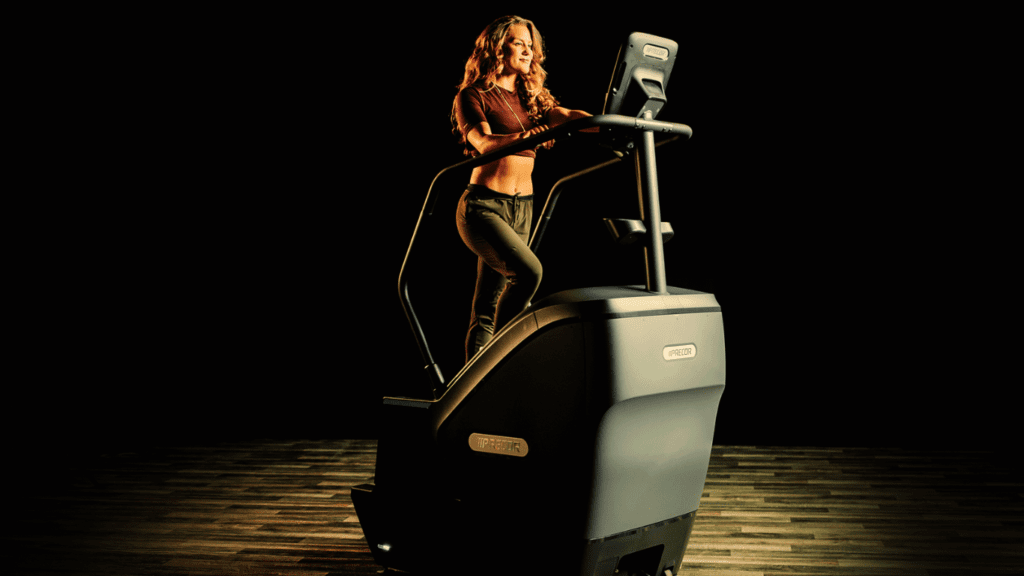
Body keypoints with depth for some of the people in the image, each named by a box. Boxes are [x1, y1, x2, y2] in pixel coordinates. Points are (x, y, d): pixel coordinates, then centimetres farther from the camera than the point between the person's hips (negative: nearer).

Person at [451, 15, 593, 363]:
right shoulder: (473, 96, -2)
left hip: (522, 210, 6)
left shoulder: (533, 98, 16)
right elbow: (483, 142, -20)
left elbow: (567, 116, -2)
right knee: (528, 271, -28)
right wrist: (525, 136, -40)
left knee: (486, 312, 7)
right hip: (483, 206, -6)